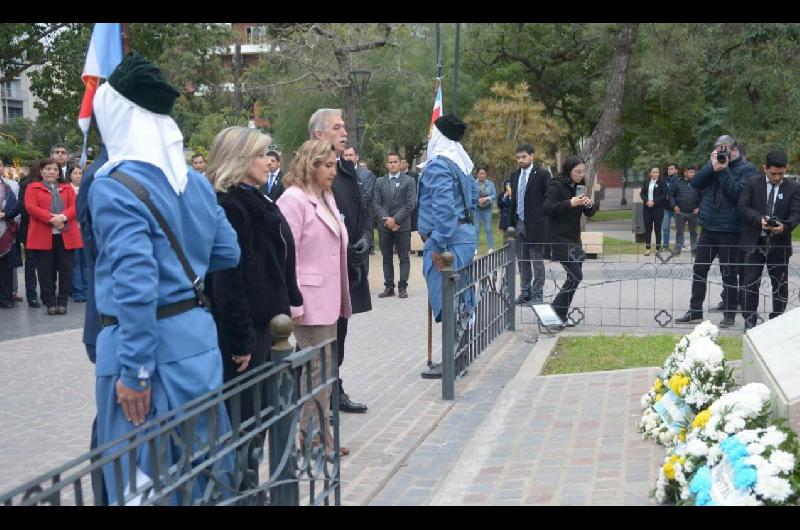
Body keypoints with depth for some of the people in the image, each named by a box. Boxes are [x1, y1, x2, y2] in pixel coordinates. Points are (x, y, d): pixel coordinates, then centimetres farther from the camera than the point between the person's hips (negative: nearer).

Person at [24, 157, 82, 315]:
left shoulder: (67, 188, 18)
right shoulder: (33, 188, 10)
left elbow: (75, 206, 4)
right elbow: (30, 207, -6)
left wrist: (63, 217, -17)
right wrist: (51, 218, -18)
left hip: (66, 235, 2)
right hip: (43, 236, -2)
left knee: (66, 269, 1)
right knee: (46, 271, 0)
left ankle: (62, 302, 9)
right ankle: (50, 303, 7)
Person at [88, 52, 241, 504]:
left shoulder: (115, 185, -15)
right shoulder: (195, 180, 8)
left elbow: (134, 282, -24)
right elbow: (228, 254, 15)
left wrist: (134, 370, -20)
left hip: (145, 342, -7)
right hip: (196, 333, 7)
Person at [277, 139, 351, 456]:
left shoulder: (326, 198, 16)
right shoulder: (294, 199, -11)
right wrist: (294, 305, -18)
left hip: (329, 300, 9)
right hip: (311, 302, -8)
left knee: (325, 370, 12)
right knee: (317, 371, -3)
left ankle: (321, 434, 21)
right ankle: (313, 439, 9)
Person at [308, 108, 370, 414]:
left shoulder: (347, 169, 14)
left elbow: (362, 211, 18)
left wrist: (365, 238, 0)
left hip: (349, 266, 8)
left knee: (338, 332, 17)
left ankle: (335, 391, 29)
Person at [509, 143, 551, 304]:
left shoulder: (542, 174, -6)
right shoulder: (514, 175, 12)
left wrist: (546, 224, -11)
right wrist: (512, 222, 11)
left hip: (535, 225, -6)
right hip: (519, 224, 6)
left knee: (537, 261, -1)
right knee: (522, 261, 11)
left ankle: (537, 295, 4)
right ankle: (525, 293, 19)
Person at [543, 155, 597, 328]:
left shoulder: (579, 187, 12)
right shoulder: (556, 186, -10)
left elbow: (589, 213, 15)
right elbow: (546, 209, -20)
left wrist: (589, 205, -8)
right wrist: (569, 203, -26)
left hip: (574, 238, 8)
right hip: (559, 239, -8)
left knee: (574, 276, 7)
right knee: (576, 275, -13)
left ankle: (560, 315, 16)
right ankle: (556, 312, -3)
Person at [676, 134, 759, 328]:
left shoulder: (747, 169, -6)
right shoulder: (713, 165, 10)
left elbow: (738, 193, -19)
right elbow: (695, 183, -1)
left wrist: (724, 170, -17)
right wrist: (712, 167, -12)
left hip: (729, 231, -5)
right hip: (708, 227, 6)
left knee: (729, 273, 4)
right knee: (699, 270, 10)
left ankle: (729, 314, 14)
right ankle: (695, 311, 19)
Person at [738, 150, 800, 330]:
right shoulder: (752, 183, 0)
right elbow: (743, 207, -5)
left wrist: (785, 226, -25)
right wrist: (759, 219, -22)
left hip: (780, 244, 1)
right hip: (755, 242, -1)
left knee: (780, 285, 9)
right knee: (750, 283, 1)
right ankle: (750, 320, 9)